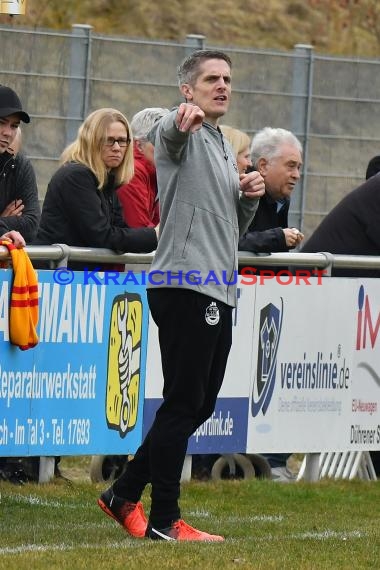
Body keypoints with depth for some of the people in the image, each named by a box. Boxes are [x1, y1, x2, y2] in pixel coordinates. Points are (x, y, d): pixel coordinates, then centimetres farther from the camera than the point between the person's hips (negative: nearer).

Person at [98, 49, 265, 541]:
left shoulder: (224, 149, 23)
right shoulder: (183, 135, -5)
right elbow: (170, 132, -31)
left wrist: (250, 196, 7)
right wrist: (183, 120, -56)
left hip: (219, 292, 9)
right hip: (187, 287, -9)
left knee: (198, 406, 13)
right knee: (183, 405, -7)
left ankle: (125, 495, 21)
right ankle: (165, 520, -3)